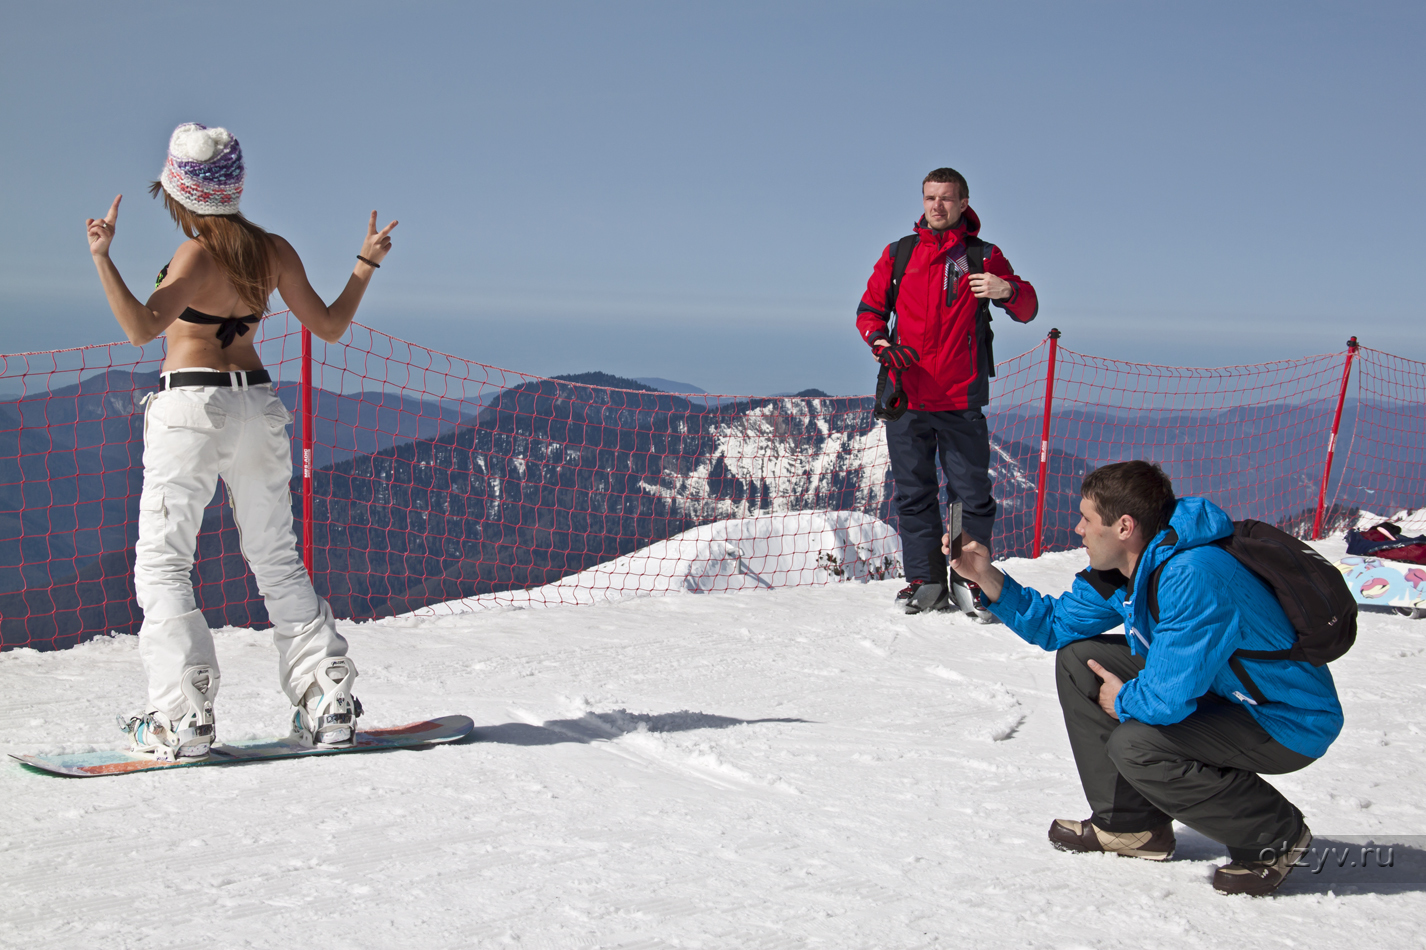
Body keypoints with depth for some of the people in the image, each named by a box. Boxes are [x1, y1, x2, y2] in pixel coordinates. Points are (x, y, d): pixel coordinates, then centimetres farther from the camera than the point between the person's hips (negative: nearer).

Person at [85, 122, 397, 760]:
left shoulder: (198, 255, -13)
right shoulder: (274, 250, 4)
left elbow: (141, 328, -25)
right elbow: (329, 327, 10)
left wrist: (101, 257, -27)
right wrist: (367, 262, 19)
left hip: (191, 407, -6)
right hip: (257, 404, 6)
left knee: (161, 563, 3)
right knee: (277, 561, 13)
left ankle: (185, 719, -3)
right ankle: (330, 704, 10)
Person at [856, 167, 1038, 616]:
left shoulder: (983, 256, 6)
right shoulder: (898, 254, 11)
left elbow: (1027, 311, 5)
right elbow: (869, 309, 13)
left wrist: (1008, 289, -18)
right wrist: (880, 342, -9)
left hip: (961, 399, -2)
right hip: (906, 397, 2)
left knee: (972, 494, 0)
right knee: (914, 492, 6)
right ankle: (925, 579, 15)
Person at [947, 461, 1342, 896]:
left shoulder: (1195, 577, -32)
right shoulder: (1120, 570, -3)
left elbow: (1166, 699, -34)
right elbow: (1055, 625, 8)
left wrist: (1122, 702, -12)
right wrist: (986, 575, -2)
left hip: (1292, 720, -9)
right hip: (1227, 692, 9)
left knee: (1136, 745, -28)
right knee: (1077, 658, 3)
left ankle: (1275, 836, -5)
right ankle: (1131, 824, 12)